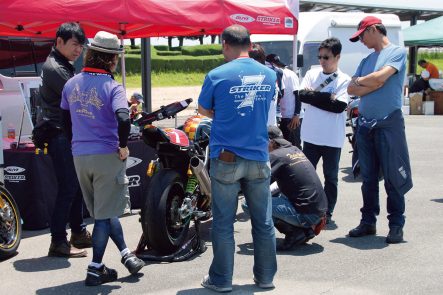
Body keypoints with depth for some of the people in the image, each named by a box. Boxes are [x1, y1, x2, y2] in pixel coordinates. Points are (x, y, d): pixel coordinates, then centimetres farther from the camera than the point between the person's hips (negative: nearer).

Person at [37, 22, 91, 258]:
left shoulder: (65, 66, 18)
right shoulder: (54, 68, -14)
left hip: (70, 134, 10)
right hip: (59, 135, -10)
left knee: (76, 185, 15)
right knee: (68, 188, -10)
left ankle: (79, 232, 26)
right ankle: (58, 242, -5)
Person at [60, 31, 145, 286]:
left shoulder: (71, 84, 6)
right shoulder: (112, 87, -14)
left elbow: (66, 120, 15)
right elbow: (123, 119, -29)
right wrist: (123, 146, -15)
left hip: (79, 156, 6)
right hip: (107, 156, -6)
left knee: (103, 210, 20)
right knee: (105, 214, 4)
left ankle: (127, 255, 30)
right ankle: (95, 270, 8)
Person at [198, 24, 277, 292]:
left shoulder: (217, 76, -10)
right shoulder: (269, 75, 3)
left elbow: (204, 110, 4)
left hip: (226, 159, -3)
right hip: (259, 158, 3)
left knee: (224, 223, 6)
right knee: (263, 222, 12)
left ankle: (221, 279, 14)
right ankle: (265, 276, 21)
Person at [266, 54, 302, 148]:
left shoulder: (290, 75, -10)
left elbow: (298, 95, -13)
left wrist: (297, 115, -17)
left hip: (293, 117, -7)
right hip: (283, 117, 8)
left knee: (294, 145, -3)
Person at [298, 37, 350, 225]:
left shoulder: (344, 80, -4)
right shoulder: (312, 74, 5)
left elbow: (339, 106, -16)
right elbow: (302, 95, -9)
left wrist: (313, 95, -13)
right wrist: (327, 98, -15)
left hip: (332, 138, -2)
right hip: (311, 134, 3)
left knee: (331, 177, 8)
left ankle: (328, 212, 18)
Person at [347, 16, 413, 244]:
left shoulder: (397, 52, -2)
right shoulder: (366, 60, 16)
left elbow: (379, 77, -16)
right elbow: (352, 90, 7)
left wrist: (360, 81, 1)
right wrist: (373, 84, -7)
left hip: (389, 123, -6)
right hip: (365, 124, 7)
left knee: (393, 177, -3)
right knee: (368, 177, 10)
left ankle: (396, 225, 3)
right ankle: (368, 221, 18)